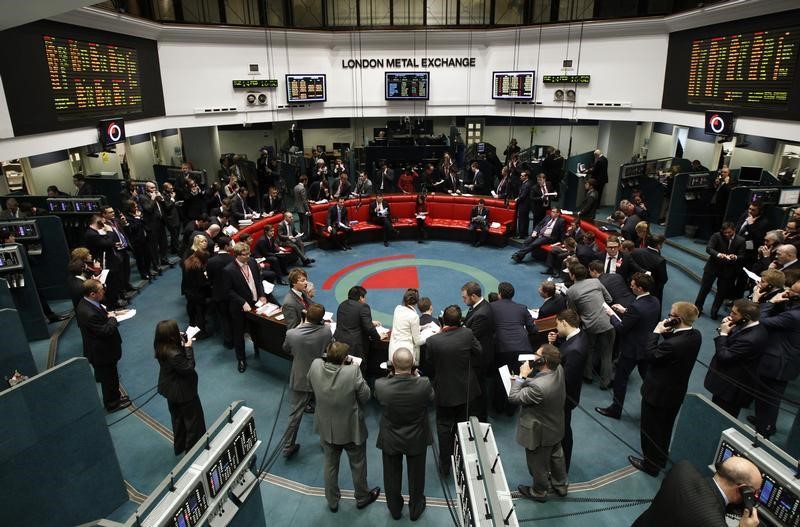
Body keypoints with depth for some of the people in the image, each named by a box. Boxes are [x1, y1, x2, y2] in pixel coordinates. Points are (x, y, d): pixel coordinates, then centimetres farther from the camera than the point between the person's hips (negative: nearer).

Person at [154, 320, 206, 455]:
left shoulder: (161, 347, -13)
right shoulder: (174, 354, -38)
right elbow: (188, 368, -27)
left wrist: (181, 340, -14)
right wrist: (188, 348, -26)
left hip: (170, 390, 9)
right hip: (184, 391, -9)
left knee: (178, 419, 28)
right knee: (194, 421, 13)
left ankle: (179, 447, 47)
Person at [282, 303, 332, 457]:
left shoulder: (292, 334, -24)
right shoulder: (326, 330, -23)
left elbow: (286, 349, -1)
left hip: (300, 379, 0)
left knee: (295, 413, 16)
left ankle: (288, 447, 27)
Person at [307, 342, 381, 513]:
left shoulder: (315, 366, -21)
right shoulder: (352, 372, -33)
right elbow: (365, 396, -18)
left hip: (326, 428, 3)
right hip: (351, 429, -3)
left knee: (330, 465, 25)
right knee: (358, 465, 23)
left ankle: (332, 501, 43)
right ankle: (362, 497, 45)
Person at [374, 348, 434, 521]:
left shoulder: (380, 385, -31)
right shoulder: (423, 384, -32)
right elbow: (431, 398, -8)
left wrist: (391, 375, 0)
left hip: (390, 440, 0)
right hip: (417, 440, 0)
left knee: (392, 476, 25)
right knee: (416, 476, 25)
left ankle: (395, 510, 47)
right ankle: (415, 510, 47)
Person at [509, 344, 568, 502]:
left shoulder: (538, 387, -44)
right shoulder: (559, 369, -18)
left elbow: (513, 397, -30)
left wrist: (522, 376, -24)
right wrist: (523, 379, -13)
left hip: (540, 433, -8)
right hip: (556, 427, 8)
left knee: (538, 463, 20)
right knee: (556, 456, 31)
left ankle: (539, 491, 46)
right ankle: (560, 484, 55)